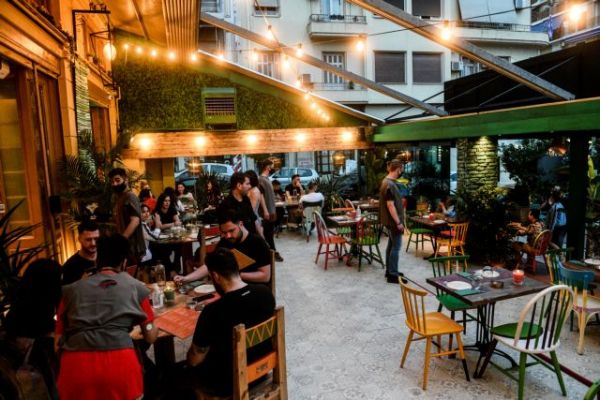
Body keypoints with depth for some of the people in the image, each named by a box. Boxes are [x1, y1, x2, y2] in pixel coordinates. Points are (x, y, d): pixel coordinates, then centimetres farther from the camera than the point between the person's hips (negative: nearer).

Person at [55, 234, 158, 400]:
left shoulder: (71, 290, 17)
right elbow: (151, 336, 20)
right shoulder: (136, 287, 14)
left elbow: (58, 343, 20)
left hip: (74, 366, 2)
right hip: (119, 364, -1)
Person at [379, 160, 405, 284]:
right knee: (396, 246, -4)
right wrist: (398, 222, -20)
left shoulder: (386, 181, 10)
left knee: (391, 244, 16)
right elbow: (390, 205, -24)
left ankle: (389, 271, 26)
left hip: (389, 220, 10)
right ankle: (393, 275, 2)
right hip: (393, 220, -10)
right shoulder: (390, 185, -22)